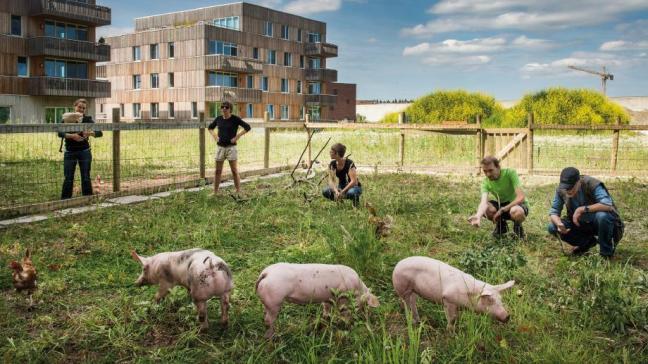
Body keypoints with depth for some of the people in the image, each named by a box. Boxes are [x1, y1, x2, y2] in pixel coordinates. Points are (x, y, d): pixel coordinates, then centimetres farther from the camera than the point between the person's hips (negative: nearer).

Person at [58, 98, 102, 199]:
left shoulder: (87, 119, 0)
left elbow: (100, 133, -7)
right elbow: (60, 133, -12)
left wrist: (90, 133, -28)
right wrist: (72, 136, -30)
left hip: (84, 152, 0)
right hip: (70, 152, 0)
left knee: (86, 177, 3)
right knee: (68, 178, 1)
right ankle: (64, 200, 9)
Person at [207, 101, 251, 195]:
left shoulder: (235, 119, -6)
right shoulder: (218, 119, 6)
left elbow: (248, 127, -10)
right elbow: (210, 127, 22)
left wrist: (237, 136, -14)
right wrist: (214, 136, 5)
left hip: (231, 147, -4)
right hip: (220, 147, 4)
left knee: (234, 170, -1)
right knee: (218, 171, 6)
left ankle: (238, 192, 5)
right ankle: (215, 192, 12)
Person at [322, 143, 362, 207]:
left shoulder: (349, 163, -23)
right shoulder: (332, 164, -7)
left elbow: (354, 181, -29)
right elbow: (331, 181, -13)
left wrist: (342, 192, -34)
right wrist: (336, 191, -32)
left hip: (354, 187, -5)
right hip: (341, 187, 5)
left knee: (351, 193, -41)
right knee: (325, 192, -23)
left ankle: (356, 201, -7)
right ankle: (339, 200, 4)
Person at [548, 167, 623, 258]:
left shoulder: (592, 184, -28)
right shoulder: (561, 190, -13)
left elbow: (608, 205, -41)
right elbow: (553, 211, -8)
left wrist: (583, 209, -40)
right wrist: (559, 224, -29)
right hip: (582, 224, 5)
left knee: (602, 216, -39)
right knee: (552, 227, -14)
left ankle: (606, 252, -13)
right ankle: (588, 242, 9)